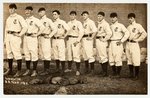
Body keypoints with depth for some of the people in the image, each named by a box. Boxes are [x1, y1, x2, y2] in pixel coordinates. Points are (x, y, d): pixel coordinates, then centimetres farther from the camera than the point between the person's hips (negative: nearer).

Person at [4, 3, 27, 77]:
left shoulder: (19, 17, -4)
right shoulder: (8, 19, 18)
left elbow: (25, 27, -12)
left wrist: (20, 34, -12)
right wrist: (5, 39, 18)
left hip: (15, 37, -7)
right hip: (8, 36, 7)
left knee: (17, 54, -9)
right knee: (9, 53, 10)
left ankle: (19, 71, -5)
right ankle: (10, 70, 19)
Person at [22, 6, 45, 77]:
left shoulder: (35, 20, -6)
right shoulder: (25, 20, 14)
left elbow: (42, 27, -13)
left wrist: (37, 34, -12)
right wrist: (24, 34, 13)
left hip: (32, 38, -7)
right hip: (25, 38, 7)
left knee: (34, 54, -5)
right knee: (27, 54, 9)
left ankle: (34, 71, 1)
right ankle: (28, 70, 18)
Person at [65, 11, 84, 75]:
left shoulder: (78, 23, -4)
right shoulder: (68, 23, 13)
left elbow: (81, 32, -10)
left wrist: (77, 41, -15)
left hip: (76, 39, -5)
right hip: (69, 39, 6)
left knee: (76, 55, -10)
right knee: (69, 54, 10)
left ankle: (78, 70, -4)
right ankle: (69, 68, 23)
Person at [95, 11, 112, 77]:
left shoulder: (105, 24, -11)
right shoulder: (98, 24, 16)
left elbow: (109, 33, -20)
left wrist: (104, 39, -16)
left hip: (102, 41, -9)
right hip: (97, 41, 9)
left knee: (104, 56, -7)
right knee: (100, 57, 13)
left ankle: (105, 72, -2)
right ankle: (103, 71, 22)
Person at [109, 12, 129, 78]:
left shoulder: (120, 25, -3)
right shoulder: (110, 26, 14)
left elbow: (127, 33, -7)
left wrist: (122, 41, -11)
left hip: (118, 44, -6)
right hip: (111, 43, 6)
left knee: (118, 59, -7)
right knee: (111, 59, 5)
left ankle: (118, 73, 3)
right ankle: (114, 72, 18)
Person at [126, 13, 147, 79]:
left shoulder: (138, 26, -3)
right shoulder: (128, 27, 15)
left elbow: (144, 34, -11)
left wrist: (138, 39, -10)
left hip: (134, 44, -6)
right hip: (128, 44, 6)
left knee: (136, 60, -7)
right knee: (129, 60, 8)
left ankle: (136, 75, 1)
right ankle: (131, 74, 16)